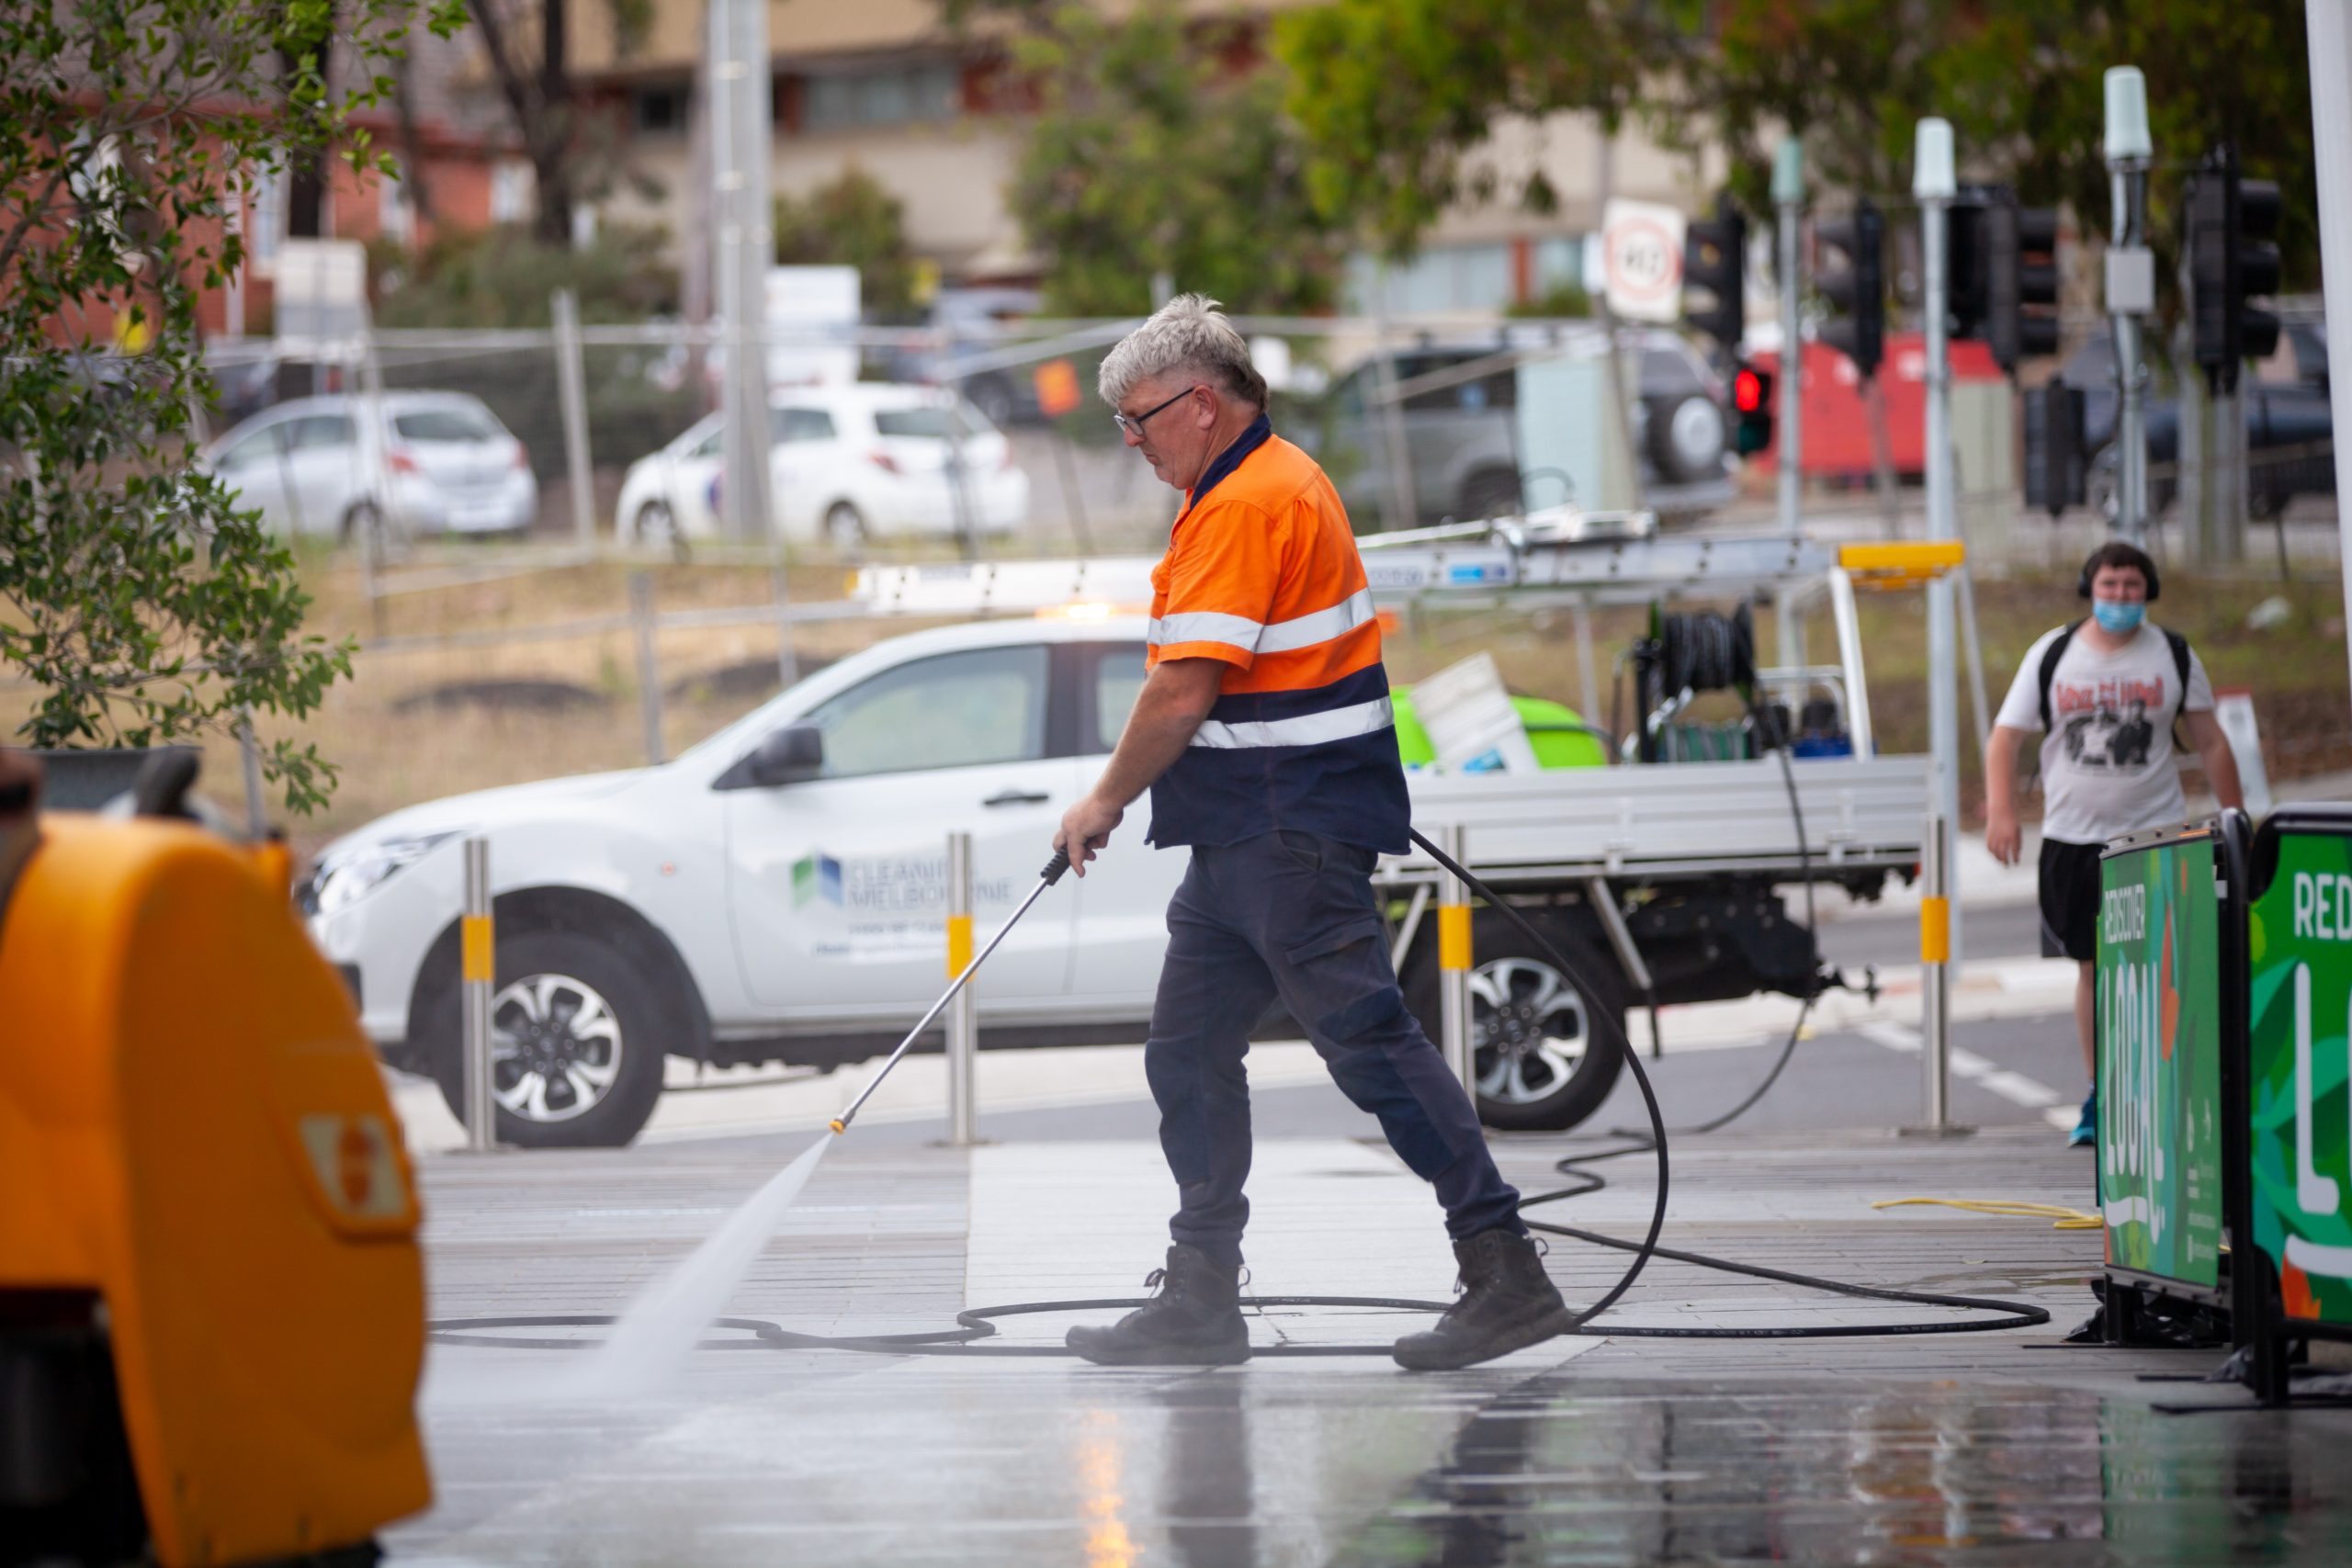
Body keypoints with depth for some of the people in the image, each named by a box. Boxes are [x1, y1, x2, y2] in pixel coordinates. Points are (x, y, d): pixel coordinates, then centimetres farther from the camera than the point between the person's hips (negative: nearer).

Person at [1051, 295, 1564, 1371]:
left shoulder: (1250, 503, -17)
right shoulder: (1274, 482, 18)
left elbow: (1186, 687, -20)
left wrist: (1108, 799, -7)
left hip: (1294, 832, -11)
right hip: (1247, 836, 11)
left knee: (1367, 1041, -11)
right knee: (1187, 1049, 11)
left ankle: (1505, 1272, -11)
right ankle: (1201, 1301, 15)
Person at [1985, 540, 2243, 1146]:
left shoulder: (2173, 654, 5)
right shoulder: (2053, 654, 3)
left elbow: (2210, 742, 10)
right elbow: (2005, 737, 2)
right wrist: (2001, 811, -13)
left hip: (2156, 831, -1)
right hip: (2073, 837, 1)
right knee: (2092, 967, 5)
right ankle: (2098, 1095, 15)